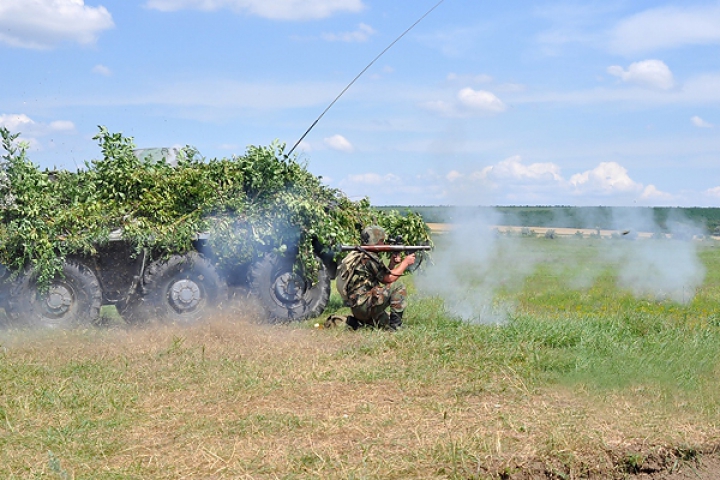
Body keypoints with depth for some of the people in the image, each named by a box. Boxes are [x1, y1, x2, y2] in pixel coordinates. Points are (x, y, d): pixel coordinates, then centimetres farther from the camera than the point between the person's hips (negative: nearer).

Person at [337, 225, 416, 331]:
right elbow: (389, 278, -10)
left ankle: (356, 321, 14)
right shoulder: (368, 258, -13)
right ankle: (396, 324, -8)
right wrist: (405, 262, 1)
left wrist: (392, 263, 7)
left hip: (356, 308, 10)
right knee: (398, 286, -9)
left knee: (385, 323, 28)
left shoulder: (359, 256, 17)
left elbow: (383, 276, 20)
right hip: (365, 306, -10)